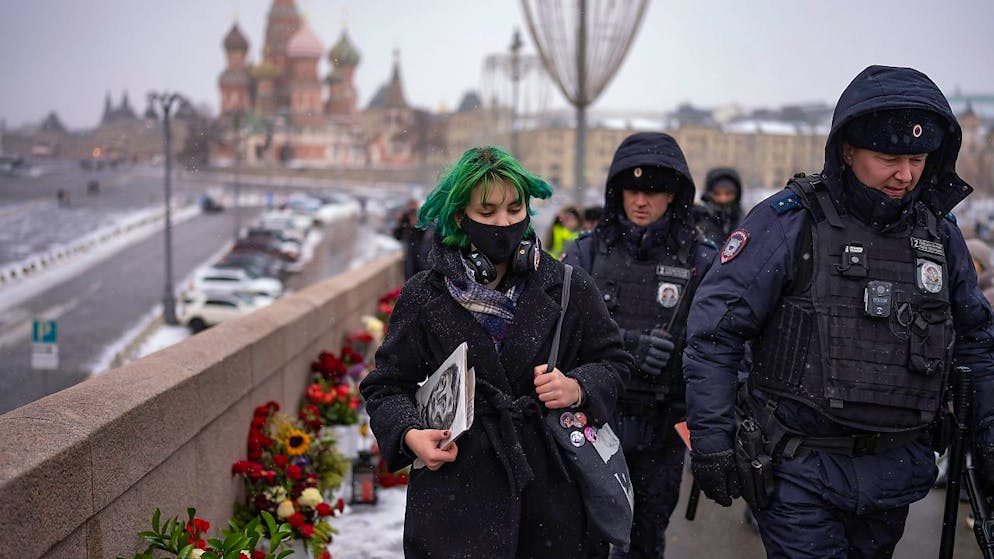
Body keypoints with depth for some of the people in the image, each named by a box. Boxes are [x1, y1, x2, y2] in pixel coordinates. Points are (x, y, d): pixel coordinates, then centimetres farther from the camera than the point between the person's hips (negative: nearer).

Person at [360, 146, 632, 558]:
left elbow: (613, 362, 11)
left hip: (551, 492, 1)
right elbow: (386, 386, 5)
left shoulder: (568, 288, 1)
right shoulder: (424, 296, 0)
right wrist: (409, 435, -14)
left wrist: (579, 387, -10)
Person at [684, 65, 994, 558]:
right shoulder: (789, 221, -12)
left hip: (895, 469, 6)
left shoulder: (939, 233, 5)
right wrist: (711, 438, -14)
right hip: (802, 470, -5)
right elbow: (714, 331, -12)